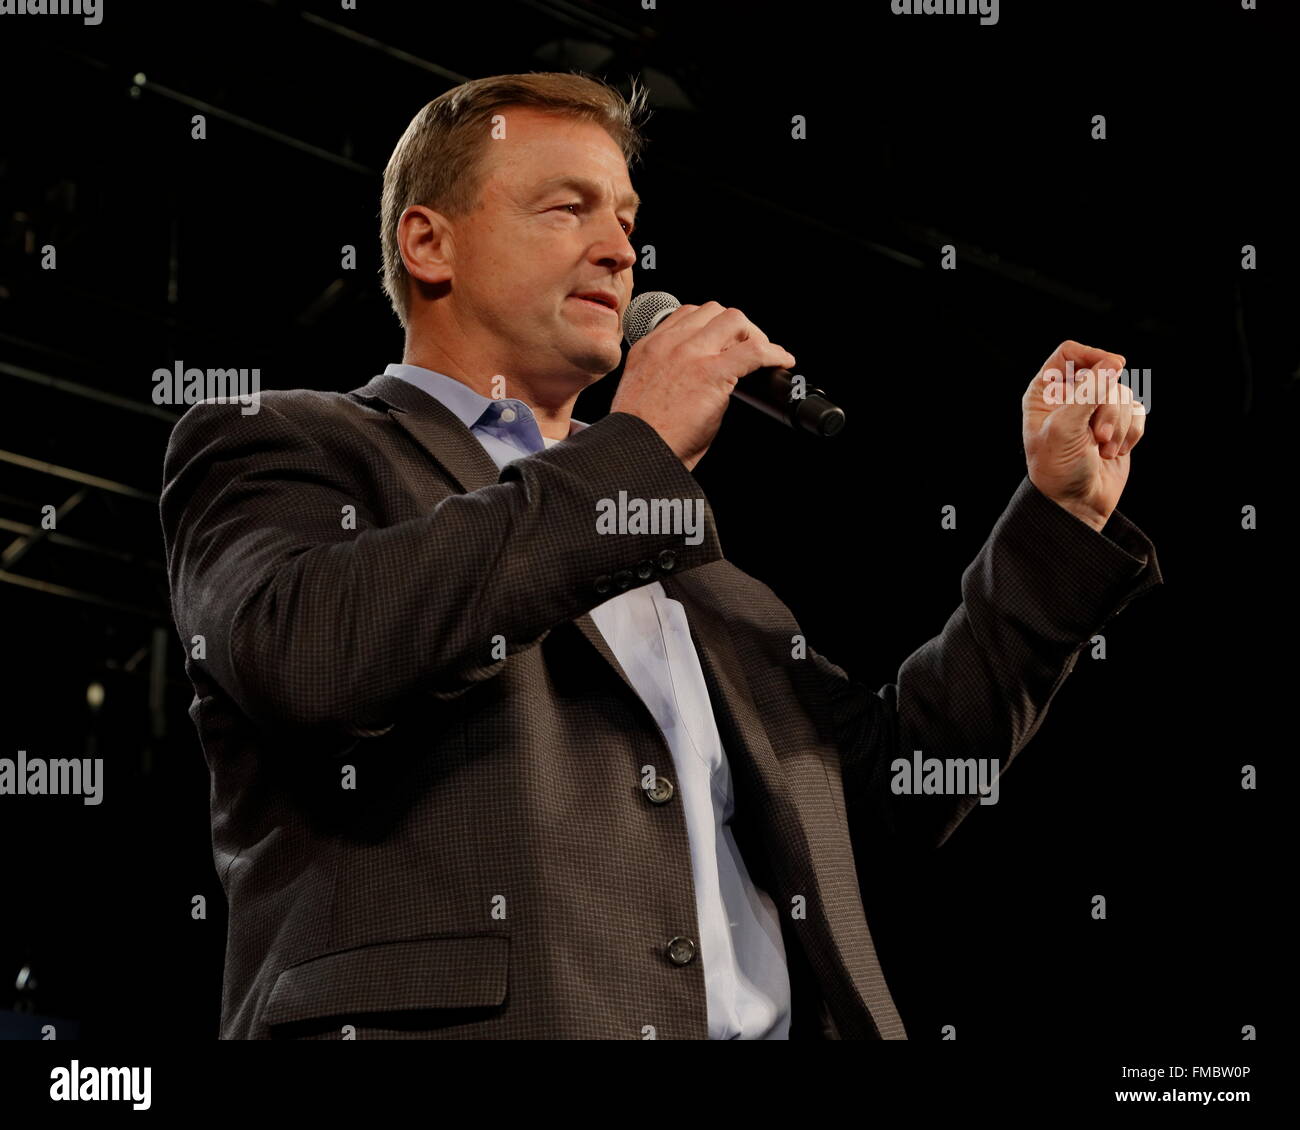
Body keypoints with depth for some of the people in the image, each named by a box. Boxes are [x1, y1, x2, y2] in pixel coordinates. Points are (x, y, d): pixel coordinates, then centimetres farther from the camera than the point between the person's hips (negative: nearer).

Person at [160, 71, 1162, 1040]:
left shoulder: (670, 539, 28)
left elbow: (899, 781, 27)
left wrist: (1063, 512, 21)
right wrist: (638, 448, -6)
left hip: (769, 1024, 6)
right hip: (469, 1020, -6)